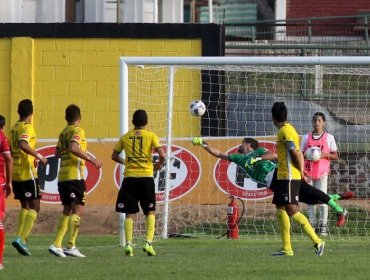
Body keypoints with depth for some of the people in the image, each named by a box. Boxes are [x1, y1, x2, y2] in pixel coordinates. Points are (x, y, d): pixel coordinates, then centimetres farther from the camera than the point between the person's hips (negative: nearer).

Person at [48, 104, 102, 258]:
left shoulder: (63, 132, 15)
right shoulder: (77, 131, -7)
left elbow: (58, 153, 18)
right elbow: (73, 148, -23)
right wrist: (91, 159, -20)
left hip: (62, 176, 8)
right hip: (74, 175, -8)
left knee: (67, 210, 14)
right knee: (78, 209, -6)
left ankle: (56, 244, 9)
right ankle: (71, 246, -13)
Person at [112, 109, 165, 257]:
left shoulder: (125, 137, 7)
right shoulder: (151, 136, 0)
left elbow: (114, 156, 14)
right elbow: (162, 154, -10)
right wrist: (159, 164, 10)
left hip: (129, 178, 2)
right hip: (146, 177, -2)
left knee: (129, 213, 7)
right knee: (150, 212, 10)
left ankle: (128, 244, -5)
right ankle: (149, 242, -4)